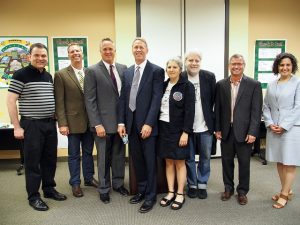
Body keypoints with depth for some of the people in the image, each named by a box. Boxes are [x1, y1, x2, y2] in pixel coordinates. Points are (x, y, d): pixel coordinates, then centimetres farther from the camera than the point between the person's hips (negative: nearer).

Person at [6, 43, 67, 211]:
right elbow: (11, 101, -10)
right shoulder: (21, 74, -8)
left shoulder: (49, 76, 11)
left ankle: (49, 189, 29)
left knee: (50, 159, 13)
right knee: (33, 161, 4)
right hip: (32, 125, -6)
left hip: (50, 124, 6)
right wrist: (17, 127, -14)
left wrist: (56, 120, 13)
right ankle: (34, 196, 17)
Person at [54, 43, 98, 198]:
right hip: (73, 121, -3)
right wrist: (62, 123, -12)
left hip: (90, 120, 3)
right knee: (74, 155, 9)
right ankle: (75, 183, 24)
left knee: (88, 152, 16)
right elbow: (59, 101, -7)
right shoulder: (61, 75, -4)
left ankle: (89, 178, 33)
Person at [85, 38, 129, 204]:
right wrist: (97, 124, -13)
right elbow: (90, 100, -8)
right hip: (103, 122, -3)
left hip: (120, 121, 4)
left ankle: (118, 183, 34)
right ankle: (104, 189, 26)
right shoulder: (92, 71, -5)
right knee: (104, 158, 9)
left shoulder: (123, 69, 7)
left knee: (119, 155, 15)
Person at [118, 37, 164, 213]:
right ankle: (141, 190, 34)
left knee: (150, 161, 5)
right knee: (137, 160, 15)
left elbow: (157, 99, -12)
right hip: (131, 123, 5)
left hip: (147, 124, -5)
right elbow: (123, 98, 11)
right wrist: (121, 122, 3)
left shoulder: (156, 71, -4)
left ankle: (150, 196, 21)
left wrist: (149, 123, -18)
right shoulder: (127, 72, 12)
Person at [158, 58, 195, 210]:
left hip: (178, 129, -5)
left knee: (179, 162, 5)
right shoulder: (164, 85, 8)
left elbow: (189, 111, -11)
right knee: (168, 162, 11)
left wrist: (186, 132, -17)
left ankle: (180, 195, 18)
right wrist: (157, 127, 2)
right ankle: (170, 193, 23)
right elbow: (158, 106, 9)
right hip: (164, 128, 5)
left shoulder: (187, 86, -6)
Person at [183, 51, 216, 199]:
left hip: (205, 126, 1)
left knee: (205, 157, 12)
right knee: (189, 158, 11)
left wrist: (212, 119, 0)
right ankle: (192, 184, 28)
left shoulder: (209, 77, -2)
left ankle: (202, 184, 29)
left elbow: (214, 99, 2)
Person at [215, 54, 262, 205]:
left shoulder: (254, 85, -4)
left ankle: (242, 191, 28)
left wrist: (252, 132, -12)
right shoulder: (221, 84, 4)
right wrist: (217, 129, 2)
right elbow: (218, 109, 6)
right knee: (227, 161, 13)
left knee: (244, 163, 9)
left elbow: (256, 111, -6)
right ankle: (228, 188, 31)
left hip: (244, 132, -2)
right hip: (226, 131, 2)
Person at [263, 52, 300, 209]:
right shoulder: (271, 85, 10)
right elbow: (266, 106, 10)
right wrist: (270, 124, -4)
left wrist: (284, 126, -13)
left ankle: (284, 194, 12)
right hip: (273, 128, 5)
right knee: (279, 161, 12)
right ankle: (286, 190, 27)